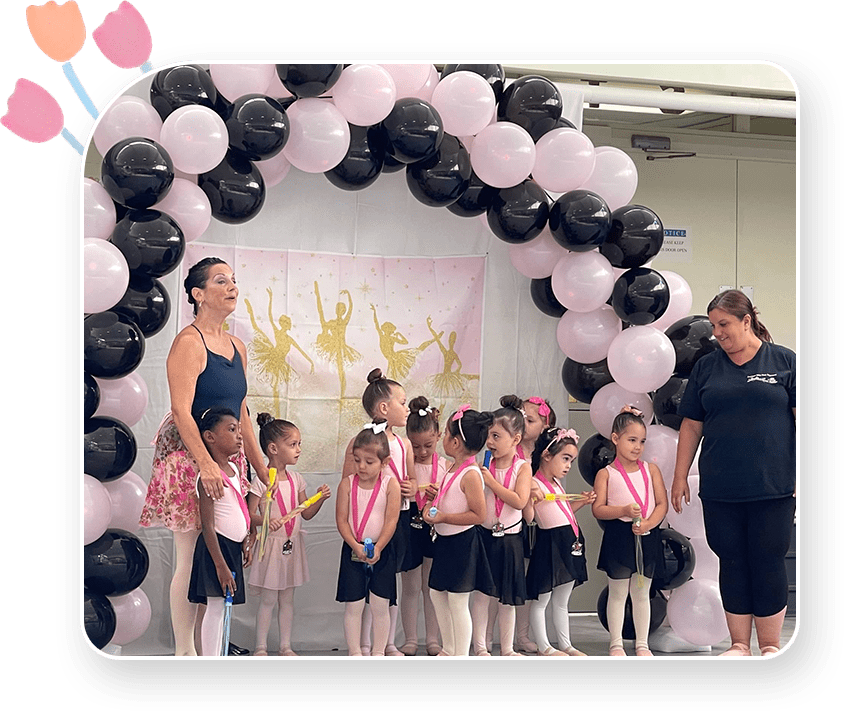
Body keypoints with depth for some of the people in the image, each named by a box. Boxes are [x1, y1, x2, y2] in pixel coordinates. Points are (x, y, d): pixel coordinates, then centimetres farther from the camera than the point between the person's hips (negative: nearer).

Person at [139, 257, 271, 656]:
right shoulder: (189, 342, -9)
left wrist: (262, 470, 17)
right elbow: (181, 410, -17)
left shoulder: (236, 347, 15)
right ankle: (184, 651, 3)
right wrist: (206, 463, -27)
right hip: (189, 456, -7)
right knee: (191, 558, -5)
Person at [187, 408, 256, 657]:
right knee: (216, 607, -5)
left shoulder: (234, 469, 10)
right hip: (216, 546, -8)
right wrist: (220, 565, -21)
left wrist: (249, 540, 11)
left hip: (234, 547, 8)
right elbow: (208, 526, -19)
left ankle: (218, 656, 20)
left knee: (223, 607, 13)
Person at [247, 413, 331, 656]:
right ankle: (260, 647, 11)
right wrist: (265, 520, -32)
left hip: (292, 545, 6)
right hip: (271, 545, -5)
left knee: (287, 599, 12)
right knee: (268, 599, 0)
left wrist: (320, 499, -7)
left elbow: (306, 513, 9)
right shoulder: (261, 481, -12)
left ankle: (285, 646, 20)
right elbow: (250, 515, -13)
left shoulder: (296, 479, 6)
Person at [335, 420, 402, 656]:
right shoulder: (347, 483, -3)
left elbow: (391, 521, -9)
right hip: (353, 550, 0)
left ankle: (379, 652, 17)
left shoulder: (390, 484, -5)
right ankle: (354, 652, 15)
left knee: (380, 605, 4)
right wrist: (355, 545, -17)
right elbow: (341, 520, -5)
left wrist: (377, 548, -17)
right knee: (353, 605, 3)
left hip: (382, 552, 0)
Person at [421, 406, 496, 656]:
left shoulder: (470, 475, -21)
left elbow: (479, 514, -23)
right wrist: (437, 497, 2)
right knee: (437, 594, 17)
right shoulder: (453, 469, 8)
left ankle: (461, 654, 9)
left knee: (457, 601, -3)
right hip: (445, 541, 10)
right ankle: (448, 650, 30)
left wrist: (442, 517, -24)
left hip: (462, 542, -10)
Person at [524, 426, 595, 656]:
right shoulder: (534, 484, -14)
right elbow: (528, 517, -19)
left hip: (570, 542, 9)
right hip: (550, 544, -9)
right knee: (541, 600, 3)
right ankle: (544, 647, 12)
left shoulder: (557, 483, 14)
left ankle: (565, 644, 25)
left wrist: (581, 502, 15)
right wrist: (530, 498, -35)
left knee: (562, 600, 17)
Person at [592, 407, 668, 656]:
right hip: (618, 537, -3)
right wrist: (624, 510, -20)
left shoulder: (651, 470, 7)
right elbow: (598, 509, -6)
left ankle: (642, 644, 19)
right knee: (618, 593, 5)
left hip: (646, 536, 3)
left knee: (642, 593, 11)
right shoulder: (606, 474, -1)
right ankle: (616, 644, 14)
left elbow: (662, 503, 3)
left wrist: (648, 523, -13)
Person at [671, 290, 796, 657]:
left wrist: (801, 476, -7)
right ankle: (739, 645, 16)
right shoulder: (706, 366, 11)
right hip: (720, 489, 3)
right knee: (732, 564, 6)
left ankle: (770, 646, 12)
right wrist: (680, 476, 10)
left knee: (768, 563, 1)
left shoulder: (784, 361, 2)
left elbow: (798, 418, 0)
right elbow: (691, 425, 13)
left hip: (772, 486, -3)